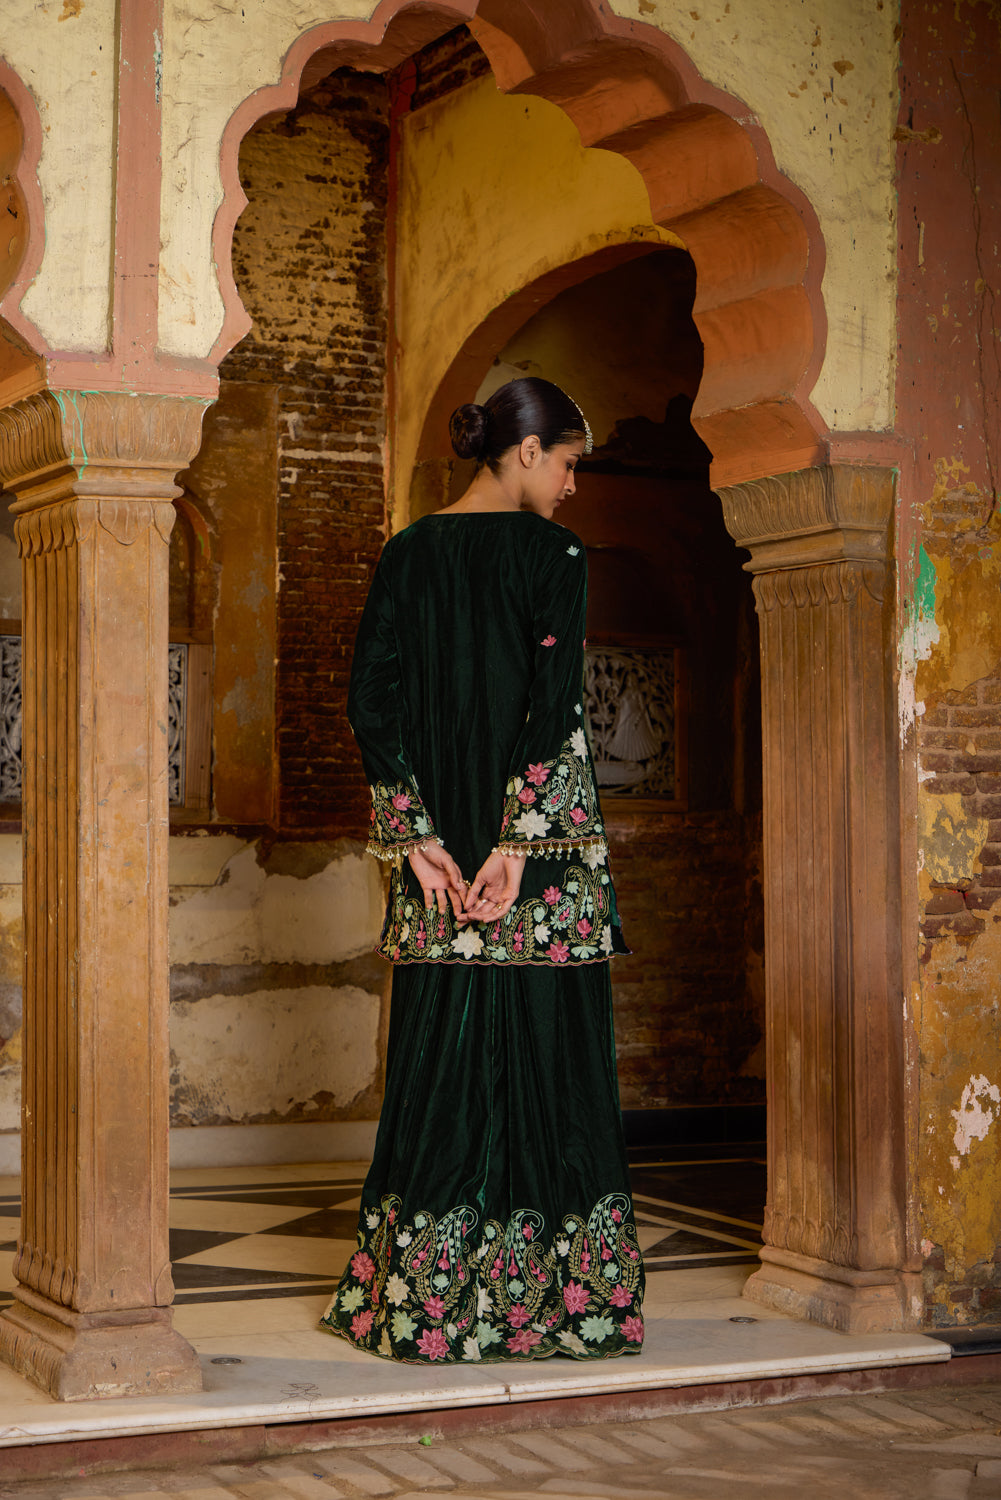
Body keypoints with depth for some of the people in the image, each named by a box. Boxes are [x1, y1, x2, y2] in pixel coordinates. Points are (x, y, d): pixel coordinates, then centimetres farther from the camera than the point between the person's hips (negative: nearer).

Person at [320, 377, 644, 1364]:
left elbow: (370, 702, 3)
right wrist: (516, 841, -14)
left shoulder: (409, 554, 8)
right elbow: (554, 705, -15)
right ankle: (546, 1297, 9)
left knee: (439, 1060, 9)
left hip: (439, 852, 4)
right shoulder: (553, 555, -6)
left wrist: (416, 838, 1)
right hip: (543, 845, -4)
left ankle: (423, 1304, 13)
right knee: (546, 1053, 4)